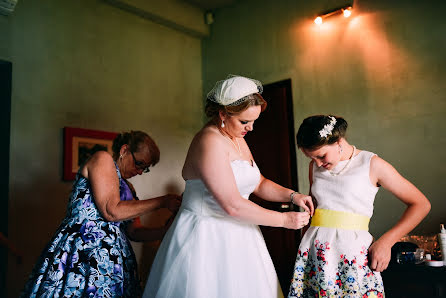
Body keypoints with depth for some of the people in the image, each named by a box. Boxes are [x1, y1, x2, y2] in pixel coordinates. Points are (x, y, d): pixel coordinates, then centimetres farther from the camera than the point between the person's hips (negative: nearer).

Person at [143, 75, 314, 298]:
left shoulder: (237, 139, 10)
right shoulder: (209, 142, -21)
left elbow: (258, 183, 17)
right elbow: (233, 205, -24)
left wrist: (292, 196, 0)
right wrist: (284, 219, -15)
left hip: (236, 234, 9)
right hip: (207, 236, -9)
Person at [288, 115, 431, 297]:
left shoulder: (372, 164, -3)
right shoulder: (315, 166, 12)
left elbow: (421, 204, -2)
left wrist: (386, 242, -9)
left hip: (353, 248, -4)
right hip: (313, 247, 4)